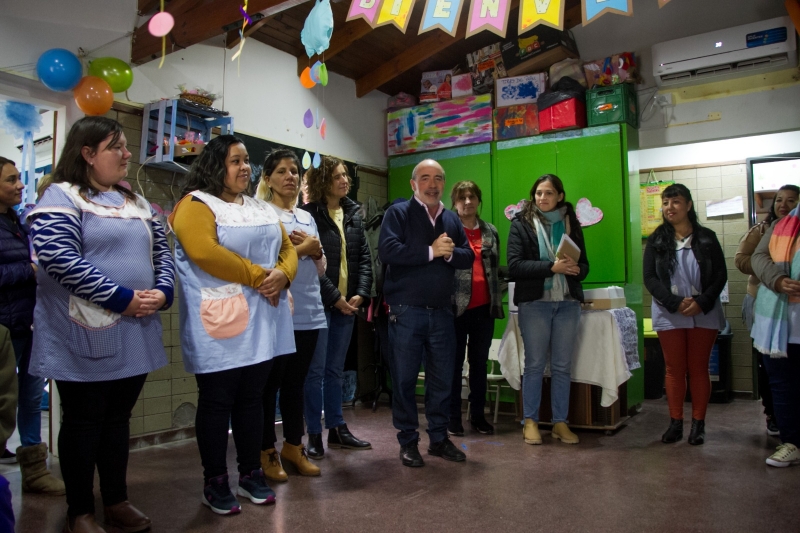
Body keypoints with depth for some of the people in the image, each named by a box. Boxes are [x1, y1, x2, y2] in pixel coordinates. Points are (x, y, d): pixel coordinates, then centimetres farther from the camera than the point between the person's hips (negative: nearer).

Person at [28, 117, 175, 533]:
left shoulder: (137, 202, 14)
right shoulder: (61, 197, -7)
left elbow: (162, 253, 14)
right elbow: (58, 258, -20)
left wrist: (162, 291, -7)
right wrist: (123, 299, -20)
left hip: (134, 334, 7)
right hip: (86, 337, -6)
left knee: (118, 418, 15)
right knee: (83, 422, 6)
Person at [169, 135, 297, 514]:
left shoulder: (261, 208, 18)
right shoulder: (195, 204, -5)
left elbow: (287, 248, 14)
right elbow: (204, 251, -20)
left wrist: (282, 275, -8)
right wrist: (257, 276, -18)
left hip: (262, 321, 6)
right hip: (220, 322, -6)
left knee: (252, 398, 13)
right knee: (217, 401, 3)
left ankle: (251, 474, 24)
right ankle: (215, 482, 16)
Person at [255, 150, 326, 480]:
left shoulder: (307, 217, 18)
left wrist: (315, 250, -3)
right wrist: (302, 248, -8)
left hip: (309, 312, 6)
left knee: (296, 383, 13)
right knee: (270, 383, 2)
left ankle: (293, 447, 24)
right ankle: (266, 452, 14)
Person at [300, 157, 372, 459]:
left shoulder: (353, 214, 12)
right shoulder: (309, 215, -6)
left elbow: (364, 257, 8)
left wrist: (360, 294, -4)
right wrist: (335, 298, -12)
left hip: (347, 304, 6)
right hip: (319, 303, -6)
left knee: (335, 370, 14)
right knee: (316, 370, 0)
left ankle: (337, 430, 22)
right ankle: (314, 435, 9)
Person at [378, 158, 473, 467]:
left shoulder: (452, 219, 14)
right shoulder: (398, 212, -2)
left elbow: (468, 256, 9)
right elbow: (387, 251, -16)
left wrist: (450, 253, -12)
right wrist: (431, 251, -16)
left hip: (442, 311, 5)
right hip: (406, 311, -4)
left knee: (442, 378, 10)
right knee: (404, 379, 3)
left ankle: (439, 438, 25)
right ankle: (408, 442, 17)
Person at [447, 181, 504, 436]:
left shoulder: (491, 231, 13)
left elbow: (495, 268, 17)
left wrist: (498, 300, 11)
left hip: (484, 307, 5)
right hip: (457, 305, -4)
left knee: (480, 362, 12)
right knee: (454, 362, 4)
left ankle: (478, 415, 24)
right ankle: (453, 417, 14)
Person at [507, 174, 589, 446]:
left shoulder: (571, 224, 10)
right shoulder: (521, 224, 0)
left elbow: (584, 265, 10)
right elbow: (514, 266, -11)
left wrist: (574, 268, -13)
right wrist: (552, 267, -20)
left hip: (568, 303, 3)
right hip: (534, 303, -3)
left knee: (562, 366, 8)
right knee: (534, 365, 4)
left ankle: (560, 422, 19)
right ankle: (530, 421, 15)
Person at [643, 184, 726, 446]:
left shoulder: (707, 238, 1)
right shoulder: (656, 240, 2)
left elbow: (721, 275, 0)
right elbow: (650, 278, -3)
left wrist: (701, 302, -15)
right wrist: (675, 303, -16)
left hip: (703, 315, 0)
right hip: (669, 315, 1)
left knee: (699, 369, 5)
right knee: (674, 369, 5)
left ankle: (698, 424, 15)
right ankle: (675, 423, 14)